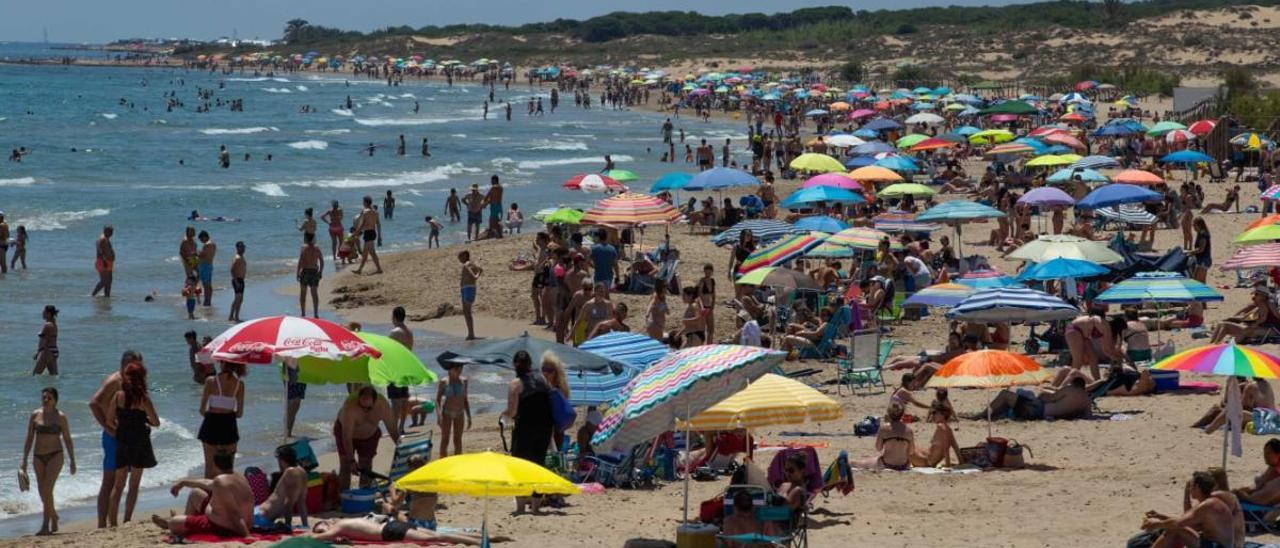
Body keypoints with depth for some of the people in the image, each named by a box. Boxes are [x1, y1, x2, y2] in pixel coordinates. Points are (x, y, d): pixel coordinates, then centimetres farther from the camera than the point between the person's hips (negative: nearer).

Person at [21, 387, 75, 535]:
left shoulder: (60, 417, -2)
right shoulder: (35, 415, 5)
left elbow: (67, 439, 3)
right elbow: (29, 439, 8)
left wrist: (72, 461, 1)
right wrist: (24, 460, 4)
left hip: (55, 455, -4)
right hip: (39, 457, 4)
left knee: (47, 489, -17)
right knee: (43, 493, 7)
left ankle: (45, 525, -14)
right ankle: (54, 518, 27)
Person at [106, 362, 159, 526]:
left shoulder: (118, 396, -2)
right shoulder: (143, 398, -11)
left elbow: (109, 421, -1)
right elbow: (156, 423, -7)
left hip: (121, 443, 3)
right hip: (139, 443, -3)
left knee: (118, 484, 11)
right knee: (134, 485, 5)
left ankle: (112, 522, 6)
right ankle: (127, 522, 1)